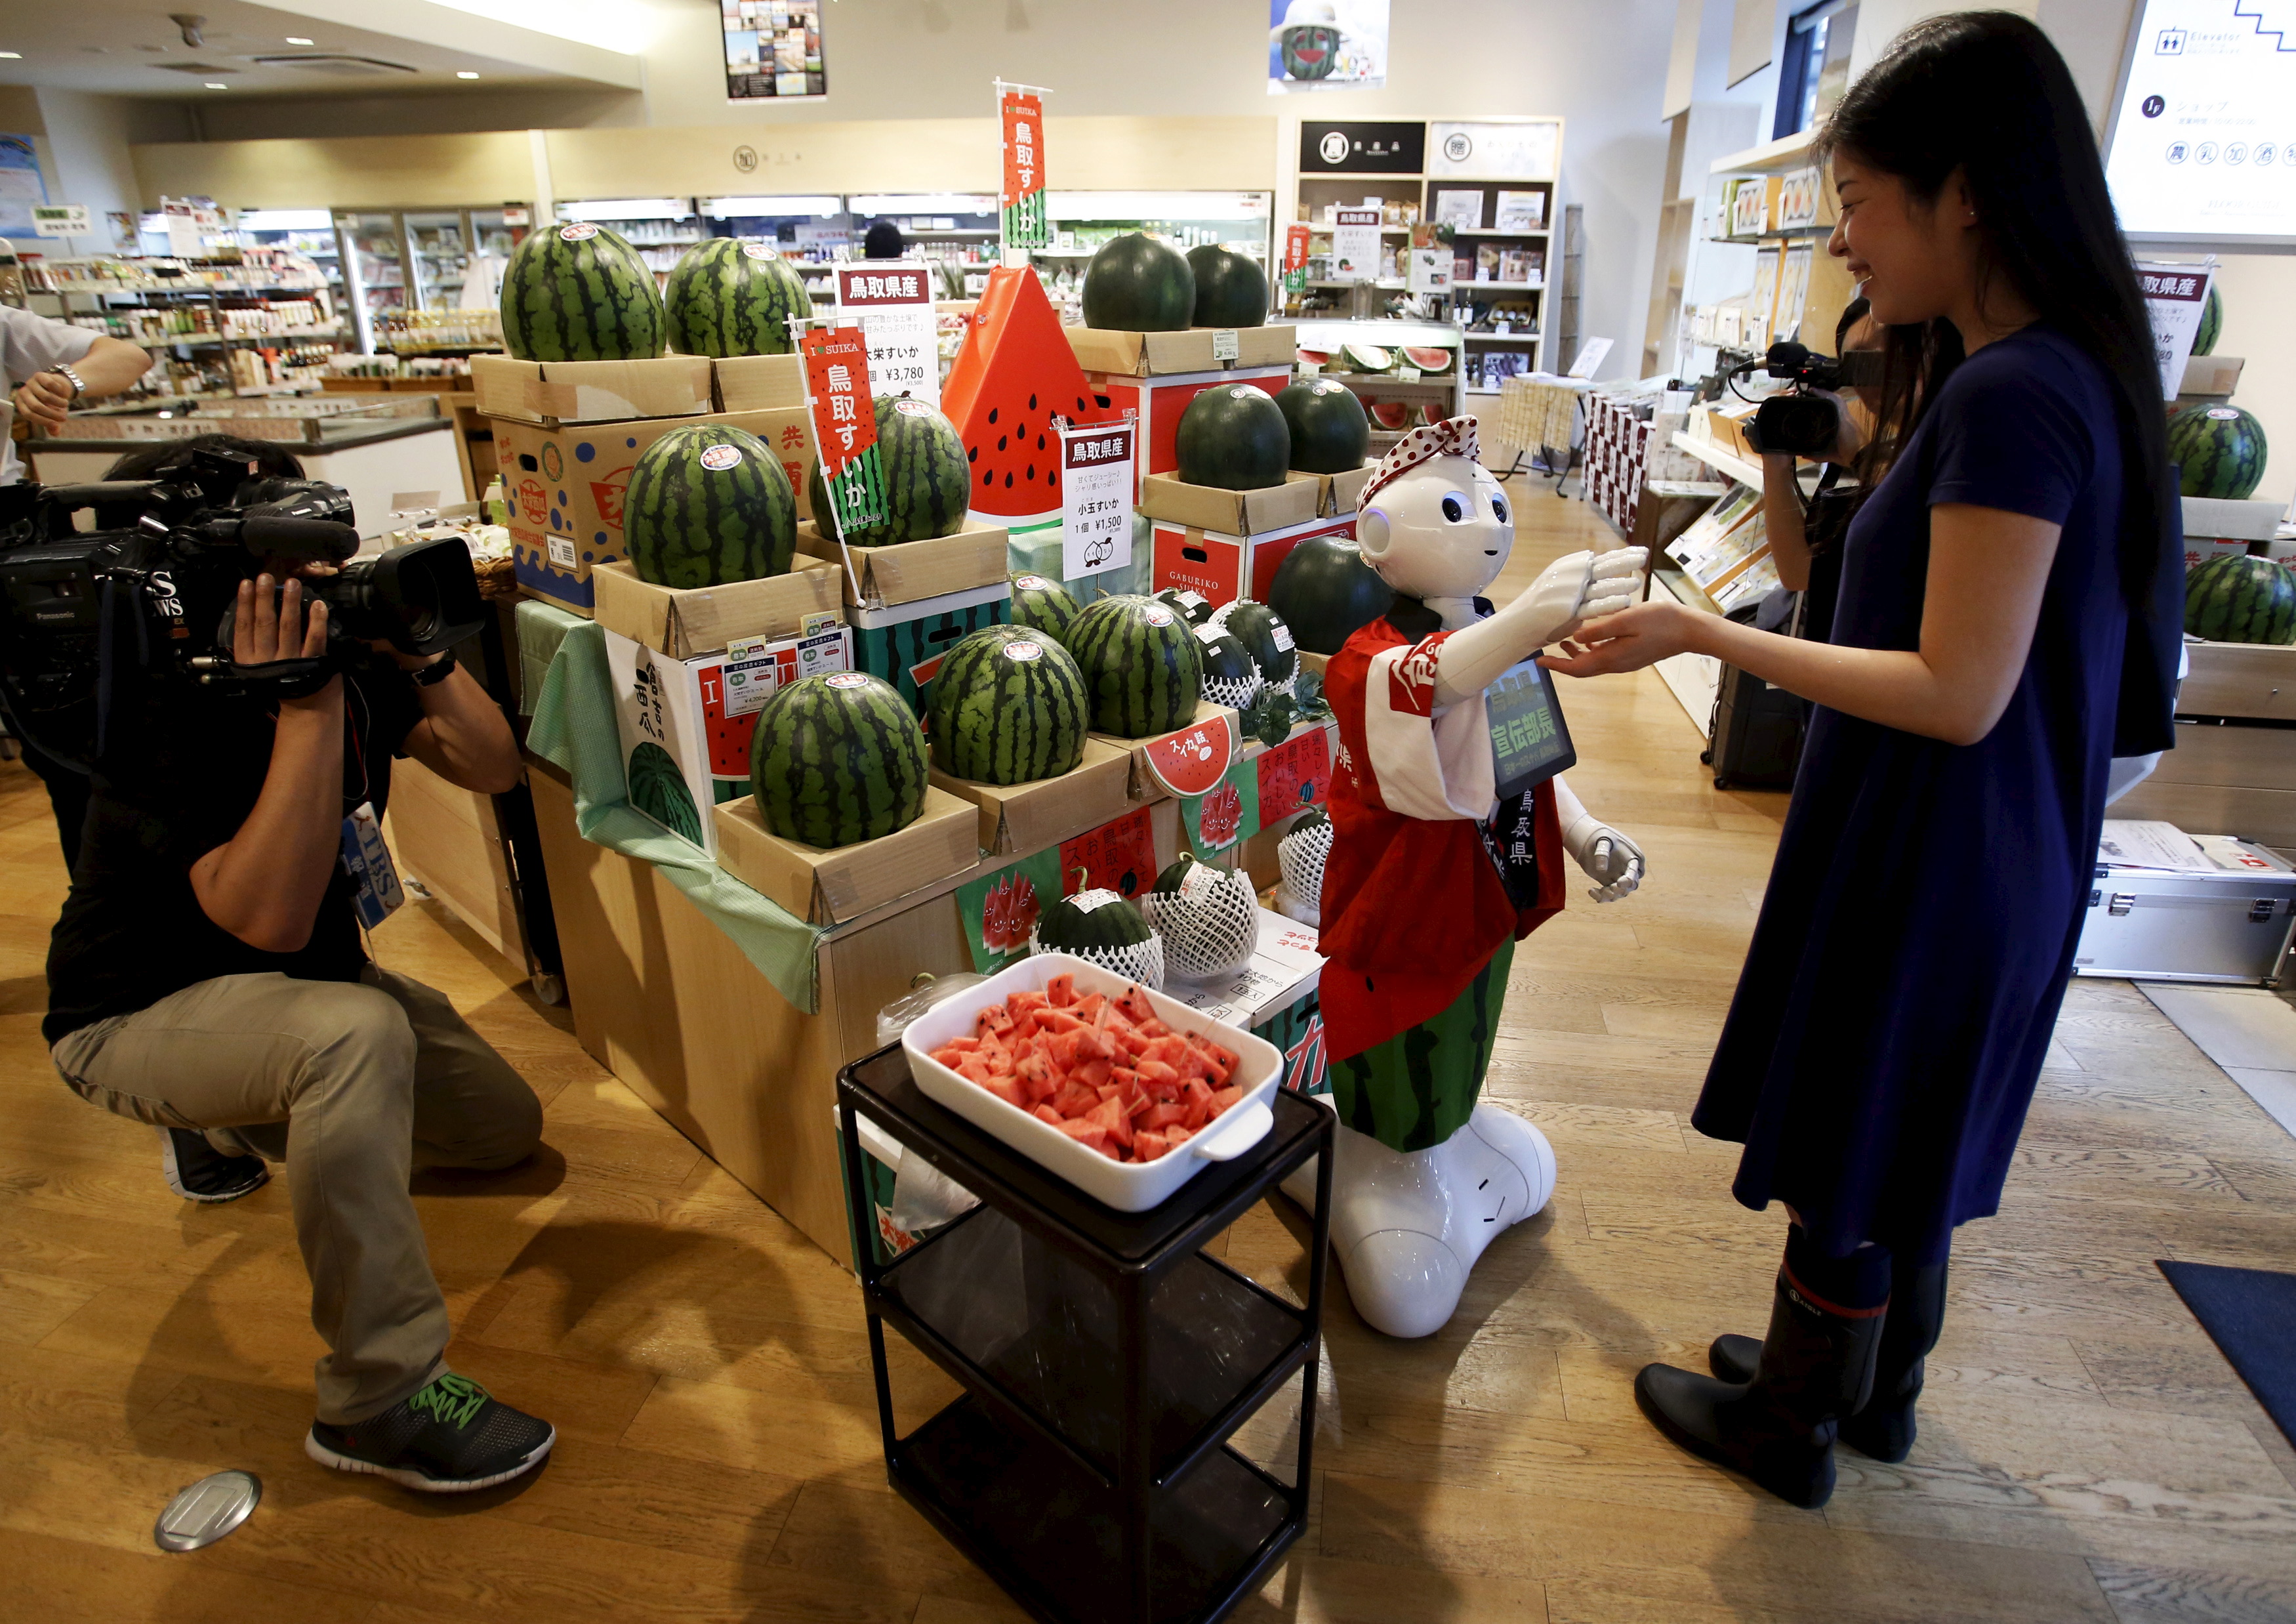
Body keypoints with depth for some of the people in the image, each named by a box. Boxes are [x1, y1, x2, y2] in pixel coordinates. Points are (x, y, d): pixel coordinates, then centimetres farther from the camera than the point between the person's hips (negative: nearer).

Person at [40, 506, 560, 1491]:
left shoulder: (353, 660, -9)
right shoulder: (171, 717, -29)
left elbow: (494, 771, -9)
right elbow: (271, 918, -40)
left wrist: (427, 661, -26)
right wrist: (305, 705, -43)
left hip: (285, 980, 7)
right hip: (134, 1015, -7)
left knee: (507, 1129, 10)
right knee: (357, 1034, -40)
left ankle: (247, 1120, 34)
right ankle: (379, 1403, -26)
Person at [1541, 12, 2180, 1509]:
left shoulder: (2010, 400, -24)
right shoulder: (2063, 373, 7)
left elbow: (1959, 695, -25)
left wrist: (1703, 636, -23)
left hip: (1929, 865, -10)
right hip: (1989, 859, 10)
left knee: (1845, 1164, 10)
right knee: (1902, 1151, 24)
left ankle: (1792, 1428, 33)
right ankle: (1875, 1388, 45)